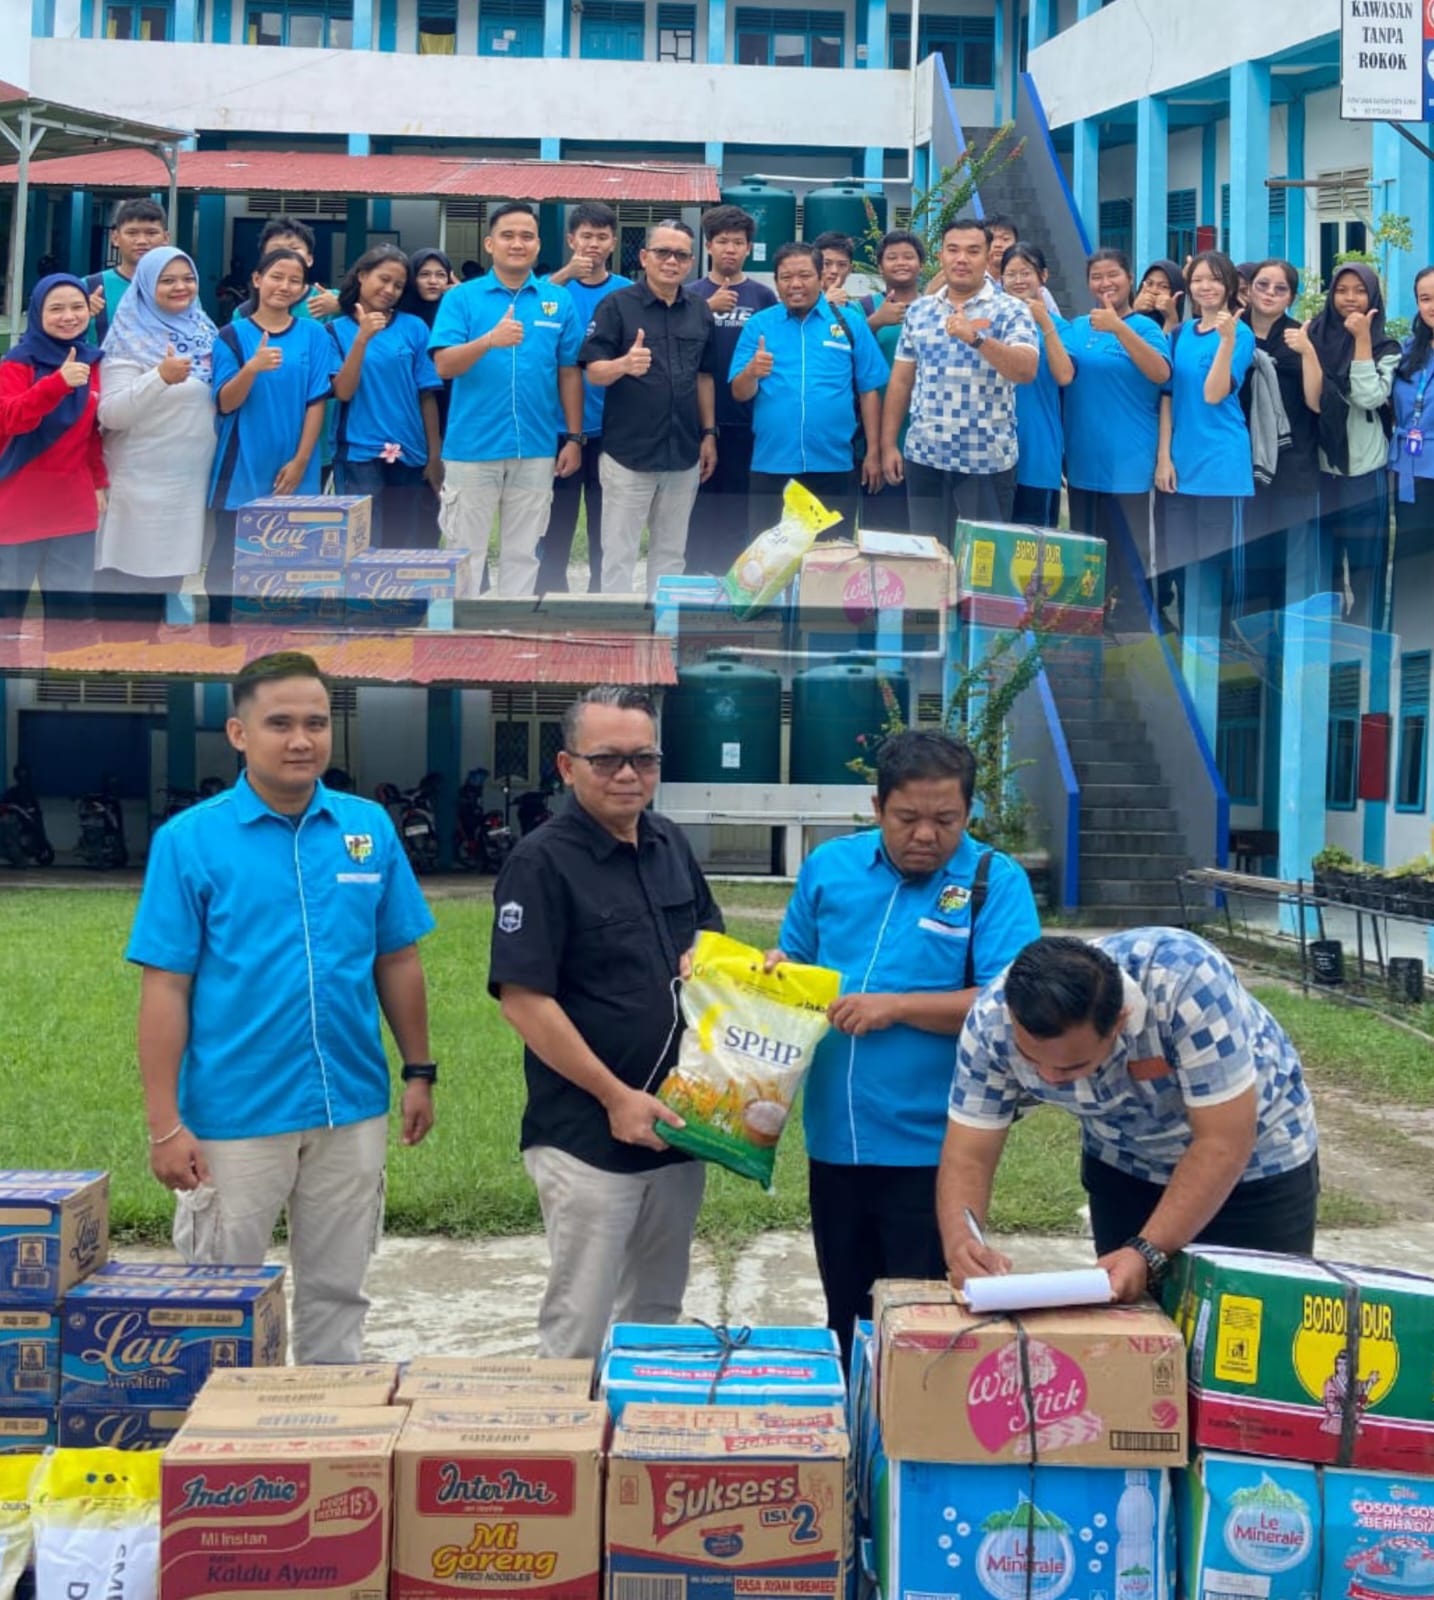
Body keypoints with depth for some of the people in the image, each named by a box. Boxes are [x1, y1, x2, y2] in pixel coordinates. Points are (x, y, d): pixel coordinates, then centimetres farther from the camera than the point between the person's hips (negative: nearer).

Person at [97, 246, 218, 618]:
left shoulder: (203, 331, 10)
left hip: (192, 477, 6)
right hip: (144, 482, -6)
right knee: (138, 579, -4)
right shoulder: (132, 338, -9)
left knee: (170, 574, 13)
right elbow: (110, 415, -18)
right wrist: (161, 376, -29)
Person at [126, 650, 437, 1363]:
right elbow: (165, 989, -9)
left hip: (352, 1109, 3)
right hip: (234, 1115, -3)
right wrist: (164, 1124, -12)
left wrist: (418, 1072, 7)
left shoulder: (369, 827, 0)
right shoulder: (188, 840, -8)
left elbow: (398, 962, 8)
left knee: (336, 1292, 17)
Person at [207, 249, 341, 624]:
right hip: (242, 469, 0)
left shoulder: (314, 335, 4)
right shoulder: (233, 334, 1)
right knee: (227, 555, 1)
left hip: (292, 470, 1)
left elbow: (317, 402, 1)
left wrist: (300, 460, -7)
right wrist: (252, 368, -24)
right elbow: (226, 403, -6)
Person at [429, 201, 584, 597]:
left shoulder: (559, 301, 6)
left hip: (536, 449, 2)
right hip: (472, 448, -2)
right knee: (465, 554, 4)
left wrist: (573, 438, 4)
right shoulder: (460, 298, 0)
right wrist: (489, 340, -27)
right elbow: (445, 366, -11)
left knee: (522, 554, 10)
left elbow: (569, 373, 9)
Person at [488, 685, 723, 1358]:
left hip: (677, 1125, 7)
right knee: (579, 1329, 2)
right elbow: (523, 1000, -17)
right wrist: (616, 1097, -17)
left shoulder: (671, 843, 8)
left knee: (656, 1314, 19)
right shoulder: (541, 861, -13)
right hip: (588, 1138, -7)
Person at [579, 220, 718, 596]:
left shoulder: (700, 310, 8)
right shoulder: (617, 305, -5)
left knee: (670, 552, 12)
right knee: (620, 552, 1)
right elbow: (594, 373, -10)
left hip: (684, 453, 4)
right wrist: (625, 364, -30)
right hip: (628, 453, -4)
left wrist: (709, 433, 9)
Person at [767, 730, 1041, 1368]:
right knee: (845, 1318, 20)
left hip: (931, 1150, -4)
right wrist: (778, 972, -6)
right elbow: (795, 962, 16)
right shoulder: (828, 865, 5)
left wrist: (896, 1007, -19)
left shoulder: (996, 881, -8)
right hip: (834, 1143, 5)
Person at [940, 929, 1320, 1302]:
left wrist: (1148, 1253, -38)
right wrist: (960, 1242, -40)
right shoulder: (991, 1020, -26)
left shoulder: (1189, 981, -37)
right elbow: (968, 1157, -22)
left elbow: (1224, 1144, -32)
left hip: (1257, 1160, -2)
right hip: (1124, 1166, 3)